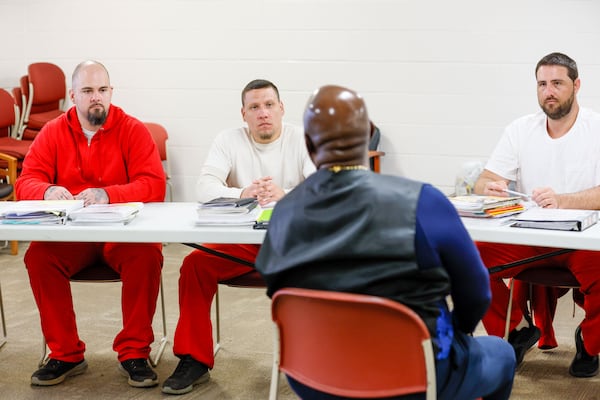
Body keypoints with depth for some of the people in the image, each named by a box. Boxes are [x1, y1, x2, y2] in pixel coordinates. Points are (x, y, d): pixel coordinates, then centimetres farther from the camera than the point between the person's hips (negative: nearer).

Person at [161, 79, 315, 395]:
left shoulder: (304, 140, 0)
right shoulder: (229, 140, 3)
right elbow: (205, 187, -10)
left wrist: (286, 195, -34)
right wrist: (241, 194, -32)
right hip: (240, 239, 1)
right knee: (195, 265, -23)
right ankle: (195, 360, -10)